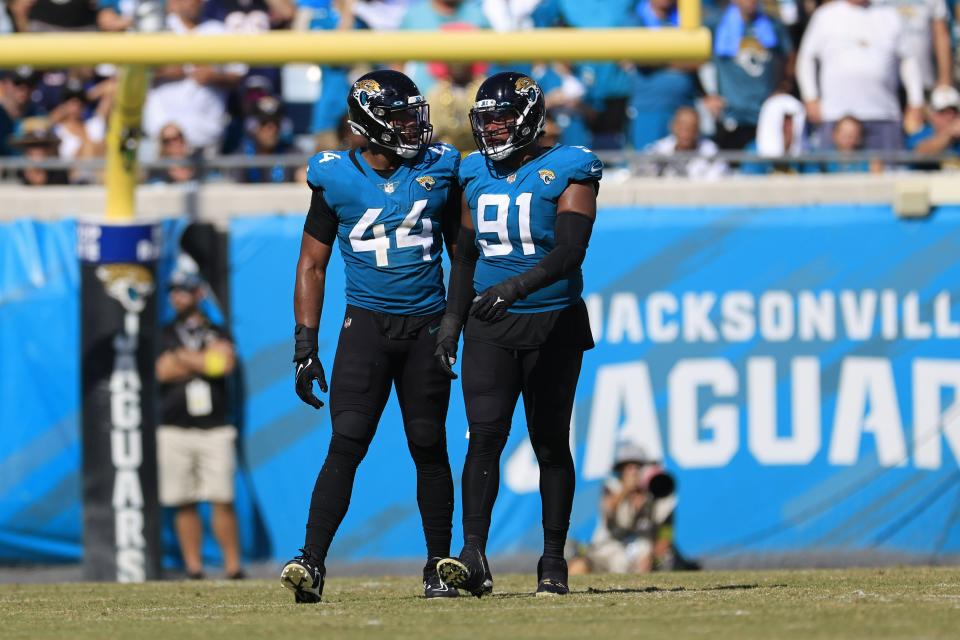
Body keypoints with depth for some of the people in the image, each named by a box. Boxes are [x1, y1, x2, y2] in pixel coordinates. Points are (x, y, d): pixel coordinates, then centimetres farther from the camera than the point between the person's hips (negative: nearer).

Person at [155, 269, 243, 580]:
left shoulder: (218, 333, 11)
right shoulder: (162, 336, 11)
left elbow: (226, 364, -9)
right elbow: (162, 371, -7)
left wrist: (185, 356, -3)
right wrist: (204, 360, -5)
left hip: (214, 430, -1)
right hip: (174, 431, 1)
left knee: (223, 501, -7)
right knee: (185, 504, -2)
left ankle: (233, 567, -6)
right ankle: (193, 568, 2)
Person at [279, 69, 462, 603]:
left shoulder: (438, 169, 4)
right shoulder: (337, 179, -1)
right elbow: (312, 265, 5)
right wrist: (306, 348, 0)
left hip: (427, 325, 2)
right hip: (367, 321, -2)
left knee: (429, 448, 4)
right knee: (347, 444, -12)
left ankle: (439, 566, 15)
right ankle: (312, 563, -16)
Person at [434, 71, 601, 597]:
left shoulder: (566, 173, -6)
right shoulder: (476, 176, 10)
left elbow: (569, 253, -18)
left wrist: (515, 287, -31)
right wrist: (451, 322, 11)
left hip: (553, 324, -3)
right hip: (490, 326, 3)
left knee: (551, 443, 3)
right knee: (485, 436, -10)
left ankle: (553, 560, 12)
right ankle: (473, 558, -16)